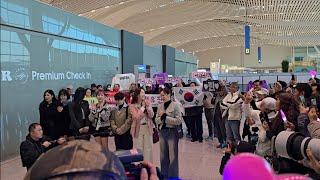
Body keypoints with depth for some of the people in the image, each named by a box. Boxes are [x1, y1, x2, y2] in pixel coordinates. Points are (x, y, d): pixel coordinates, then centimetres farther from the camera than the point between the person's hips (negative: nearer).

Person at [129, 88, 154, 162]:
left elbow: (151, 115, -1)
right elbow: (137, 117, -18)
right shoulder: (132, 106, -6)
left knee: (148, 148, 9)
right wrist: (142, 107, -11)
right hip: (138, 129, -3)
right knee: (138, 149, 2)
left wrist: (147, 106, -13)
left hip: (148, 128, 3)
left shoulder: (147, 103, 6)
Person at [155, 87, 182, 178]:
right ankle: (164, 176, 27)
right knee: (163, 156, 13)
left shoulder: (175, 105, -8)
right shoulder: (160, 106, 8)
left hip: (172, 132, -5)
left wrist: (166, 117, -16)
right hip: (162, 132, 5)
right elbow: (156, 120, 8)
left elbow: (179, 120, -14)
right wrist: (161, 118, -14)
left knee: (172, 156, 3)